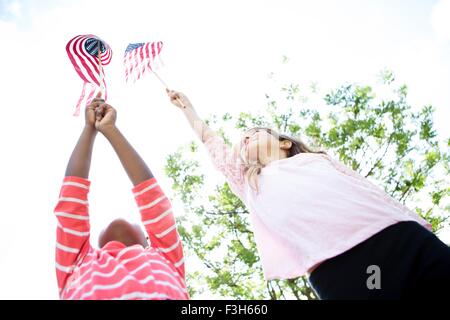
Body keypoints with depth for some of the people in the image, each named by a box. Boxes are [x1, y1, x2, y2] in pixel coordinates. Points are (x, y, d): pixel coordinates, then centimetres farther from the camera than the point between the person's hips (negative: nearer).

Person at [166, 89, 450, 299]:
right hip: (338, 272, -1)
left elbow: (373, 193, 22)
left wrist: (420, 226, 15)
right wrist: (187, 107, 48)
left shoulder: (319, 159, 27)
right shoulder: (250, 183, 28)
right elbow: (214, 145, 38)